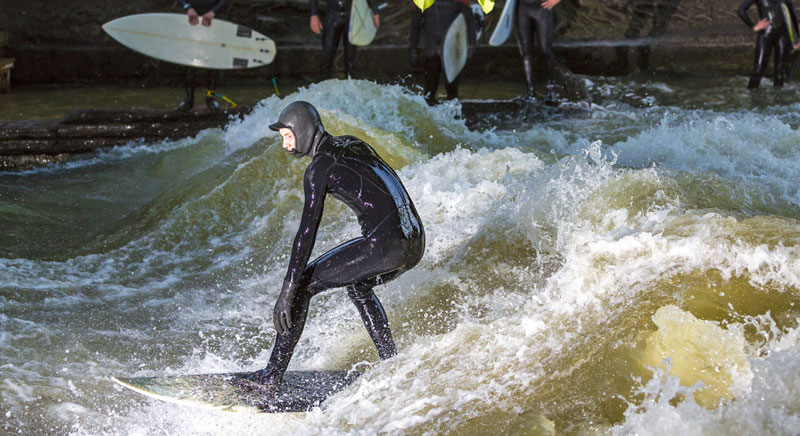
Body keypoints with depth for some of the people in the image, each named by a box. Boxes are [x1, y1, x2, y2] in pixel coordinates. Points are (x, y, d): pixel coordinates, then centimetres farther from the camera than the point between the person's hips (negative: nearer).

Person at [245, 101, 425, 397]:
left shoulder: (319, 168, -6)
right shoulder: (353, 144, 18)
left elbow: (307, 231, -13)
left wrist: (288, 291, -14)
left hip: (385, 244, -8)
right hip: (415, 244, 9)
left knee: (303, 285, 1)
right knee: (357, 284, 35)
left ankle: (270, 380, 0)